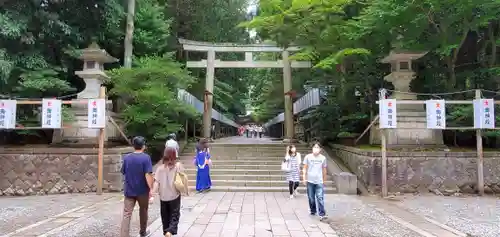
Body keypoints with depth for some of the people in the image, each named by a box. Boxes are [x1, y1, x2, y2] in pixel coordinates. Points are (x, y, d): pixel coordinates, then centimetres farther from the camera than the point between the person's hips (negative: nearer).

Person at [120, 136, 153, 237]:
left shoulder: (126, 157, 0)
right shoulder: (146, 157, -13)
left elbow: (124, 173, 10)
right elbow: (148, 175, -20)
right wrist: (151, 188, -15)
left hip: (129, 190, 2)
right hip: (143, 191, -2)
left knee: (127, 214, 1)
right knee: (143, 211, 17)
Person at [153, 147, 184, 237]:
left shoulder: (160, 168, -4)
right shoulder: (178, 165, -9)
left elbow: (156, 182, -7)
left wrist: (153, 193, -6)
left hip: (163, 196, 2)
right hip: (174, 195, -2)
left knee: (165, 216, 18)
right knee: (174, 215, 7)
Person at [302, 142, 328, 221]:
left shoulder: (323, 158, 5)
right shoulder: (308, 157, 1)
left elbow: (324, 170, 14)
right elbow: (305, 168, 4)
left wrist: (324, 180, 18)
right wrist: (304, 178, -2)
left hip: (319, 181, 0)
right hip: (310, 181, 0)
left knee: (320, 198, -9)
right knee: (311, 198, 9)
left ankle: (322, 214, -7)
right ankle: (313, 211, 27)